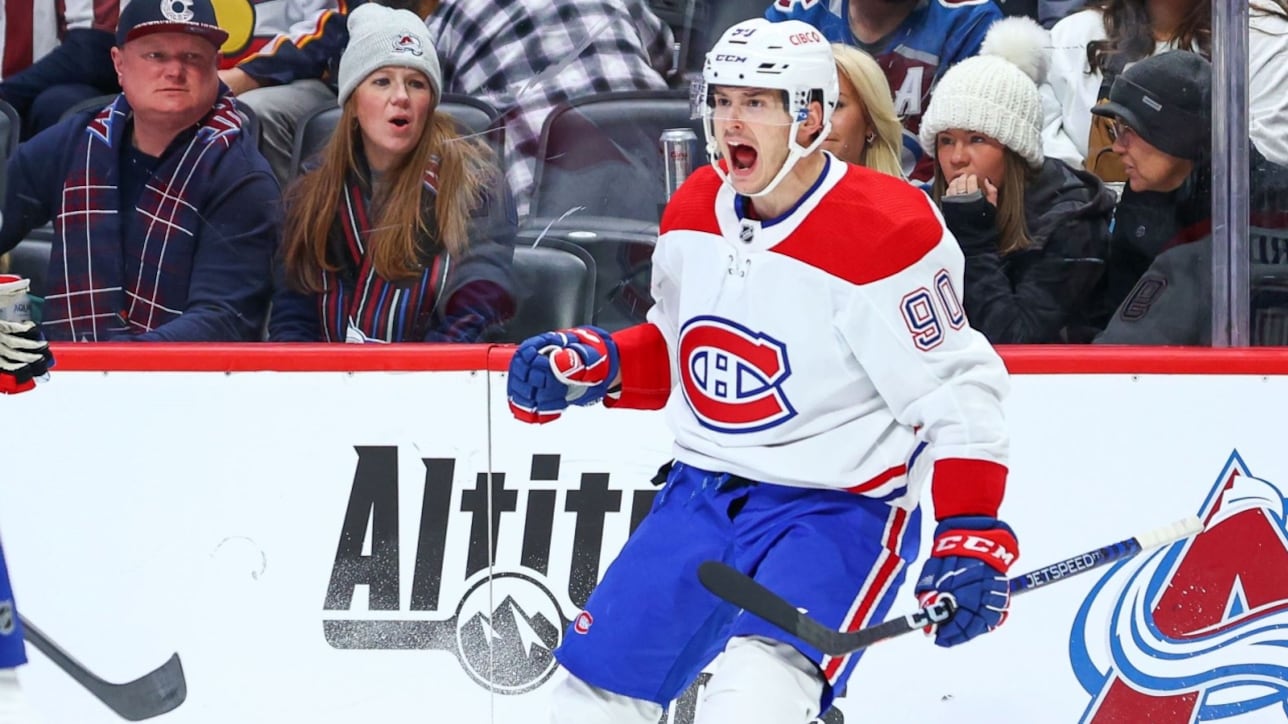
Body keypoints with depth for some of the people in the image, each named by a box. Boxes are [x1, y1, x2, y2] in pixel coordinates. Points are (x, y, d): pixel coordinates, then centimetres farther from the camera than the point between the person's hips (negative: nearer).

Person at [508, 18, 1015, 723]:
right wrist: (592, 363, 2)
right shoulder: (693, 214, 4)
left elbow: (957, 393, -17)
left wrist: (970, 536, -24)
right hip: (702, 492, 7)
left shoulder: (885, 233, -18)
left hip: (836, 507, -7)